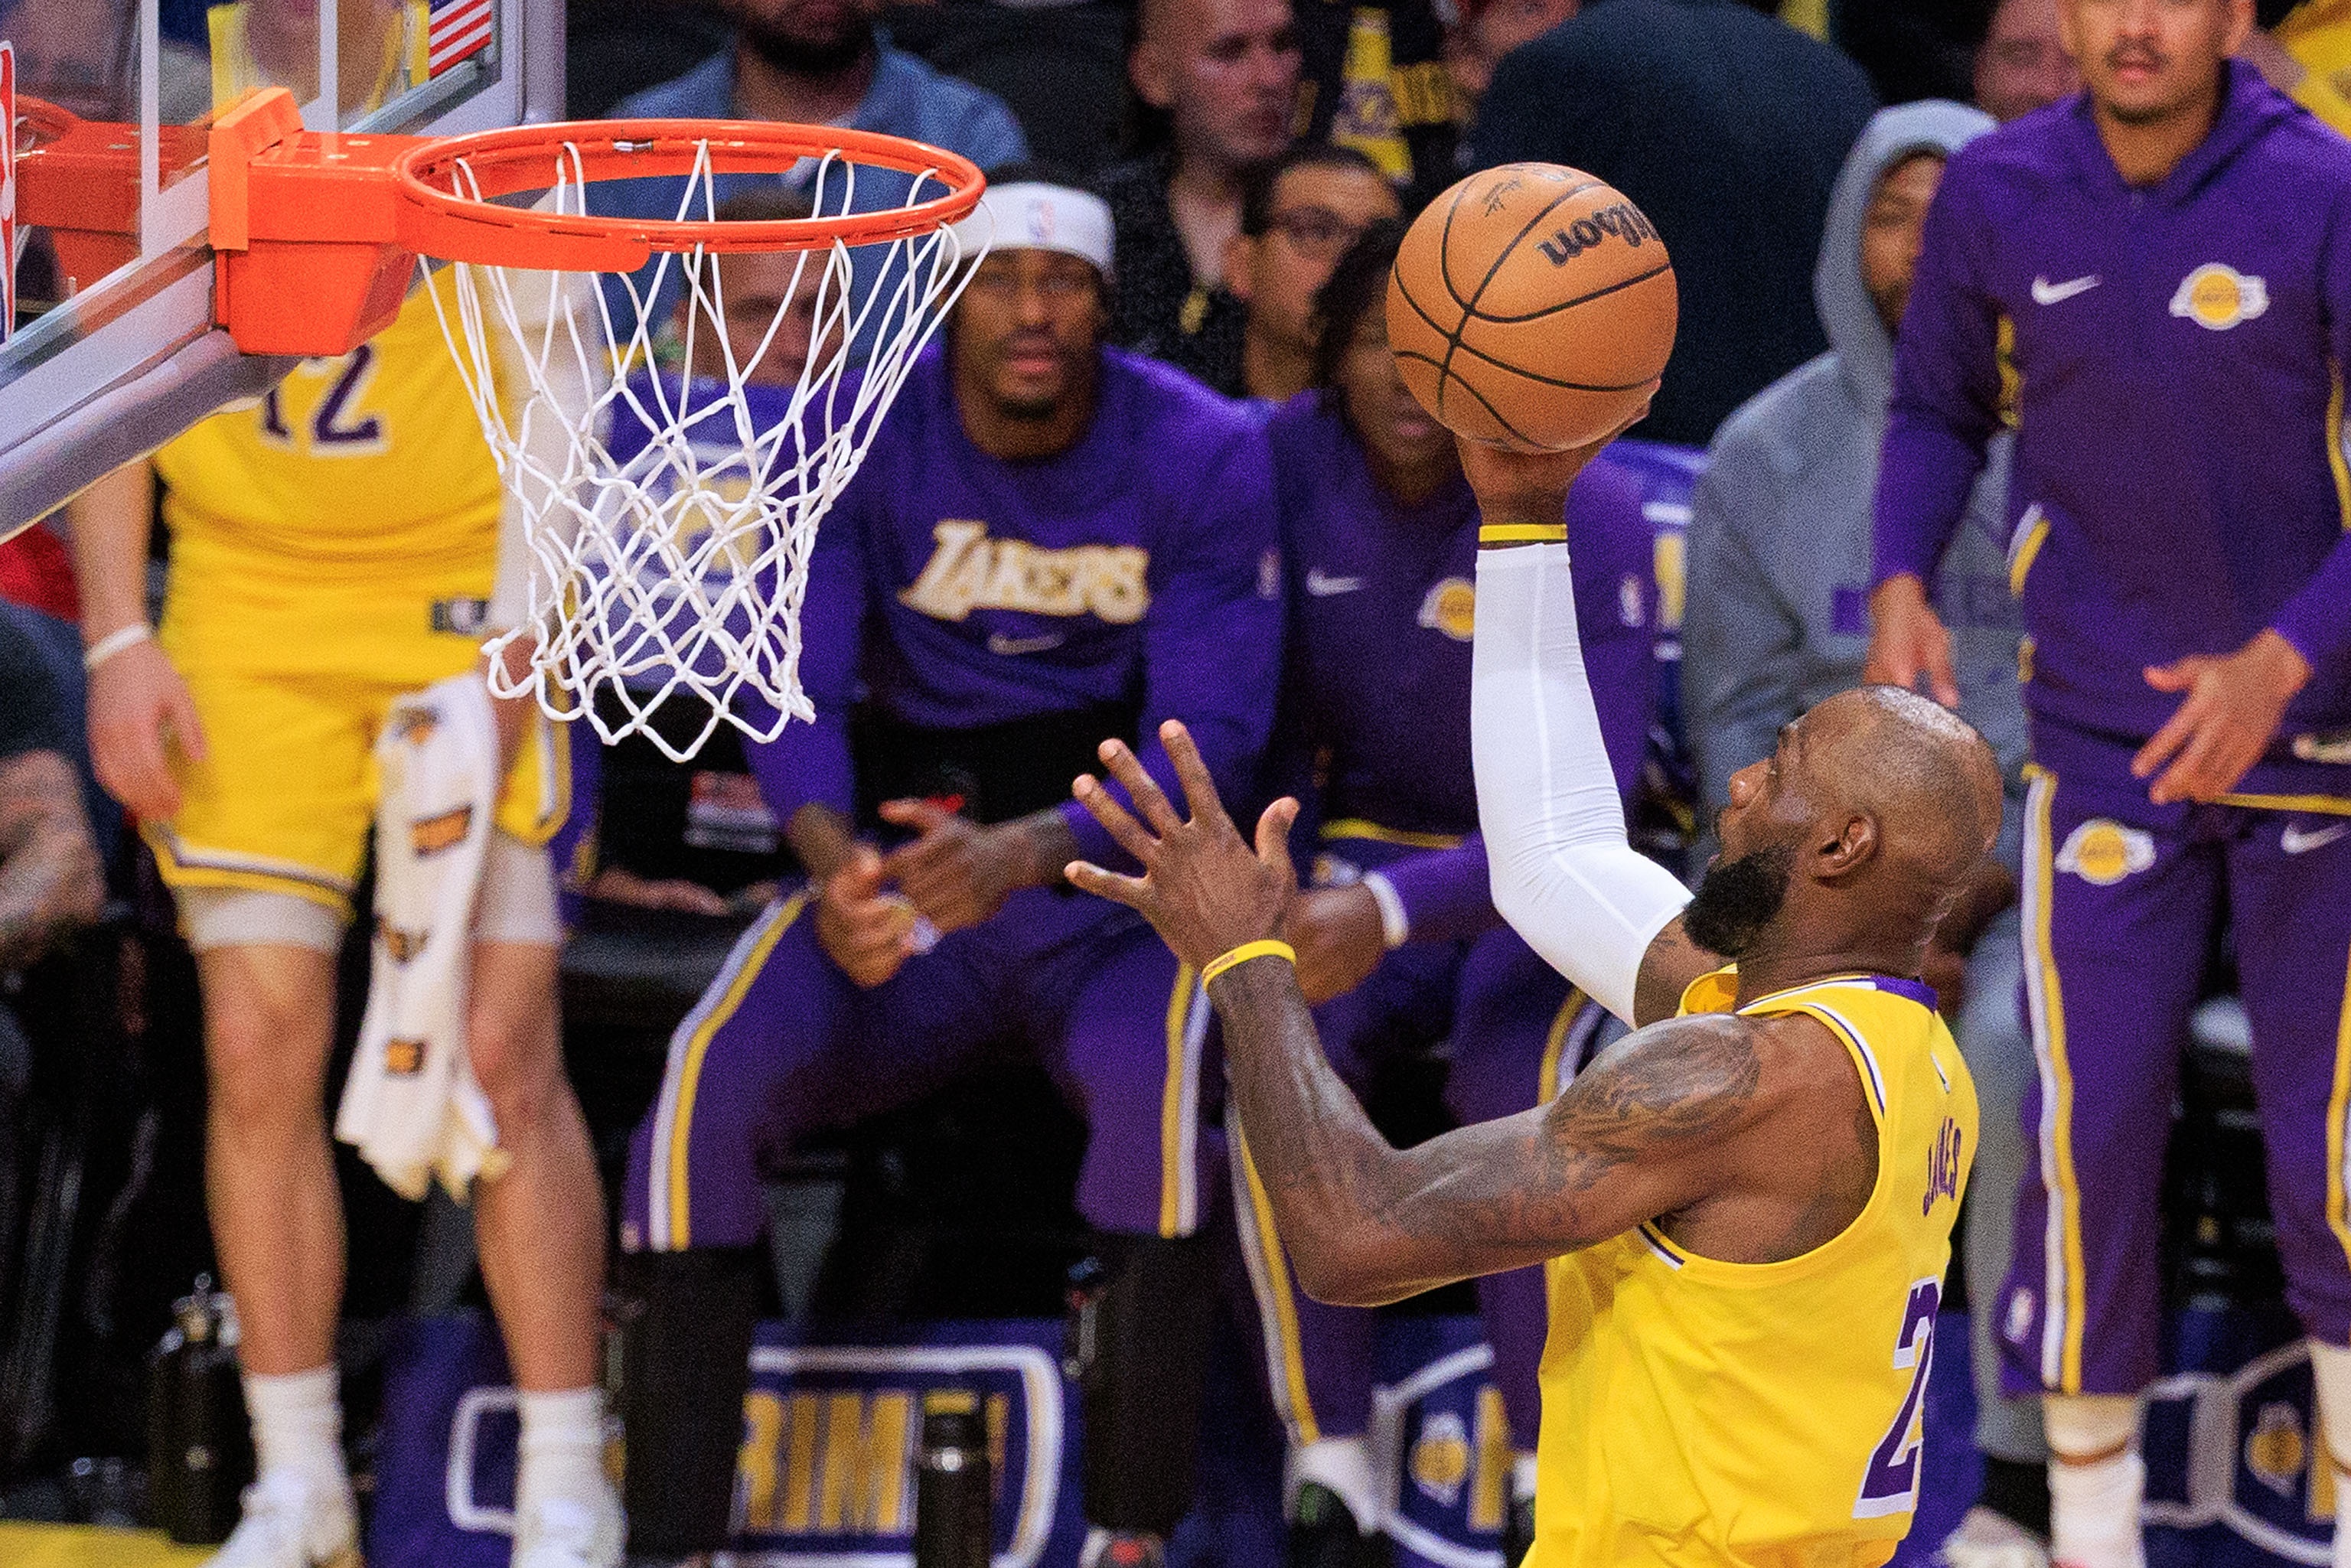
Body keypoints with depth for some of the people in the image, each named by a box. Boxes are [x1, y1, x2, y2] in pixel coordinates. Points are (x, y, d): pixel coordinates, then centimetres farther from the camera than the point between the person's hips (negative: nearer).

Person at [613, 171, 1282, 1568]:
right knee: (715, 1073, -26)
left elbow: (1211, 738, -14)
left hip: (1120, 887, -2)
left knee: (1160, 1072, -36)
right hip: (904, 877, 2)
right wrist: (837, 861, -31)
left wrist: (1025, 853, -33)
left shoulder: (1204, 456, -6)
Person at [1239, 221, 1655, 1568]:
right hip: (1358, 844, 3)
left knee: (1520, 1080, -34)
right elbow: (1271, 728, 5)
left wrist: (1391, 909, -35)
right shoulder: (1284, 469, -7)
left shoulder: (1587, 518, -17)